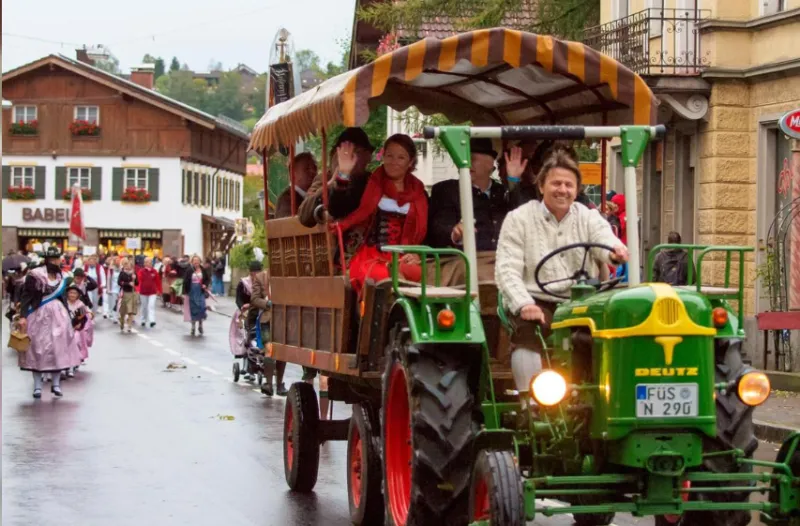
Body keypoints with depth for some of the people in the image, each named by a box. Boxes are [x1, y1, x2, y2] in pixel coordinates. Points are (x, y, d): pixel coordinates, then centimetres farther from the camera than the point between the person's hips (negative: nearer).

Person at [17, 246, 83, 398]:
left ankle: (56, 384, 15)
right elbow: (26, 296, -13)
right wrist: (22, 316, -21)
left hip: (58, 315, 5)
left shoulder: (61, 277, 7)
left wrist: (68, 316, 15)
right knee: (37, 349, 1)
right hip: (39, 315, -5)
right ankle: (37, 386, 7)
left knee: (58, 348, 5)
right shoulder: (35, 275, -12)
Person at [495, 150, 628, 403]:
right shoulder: (519, 219, 5)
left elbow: (605, 240, -8)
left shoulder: (588, 218, 13)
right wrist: (523, 305, -24)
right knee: (529, 331, -34)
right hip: (537, 302, -2)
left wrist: (616, 251, -35)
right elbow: (507, 269, -5)